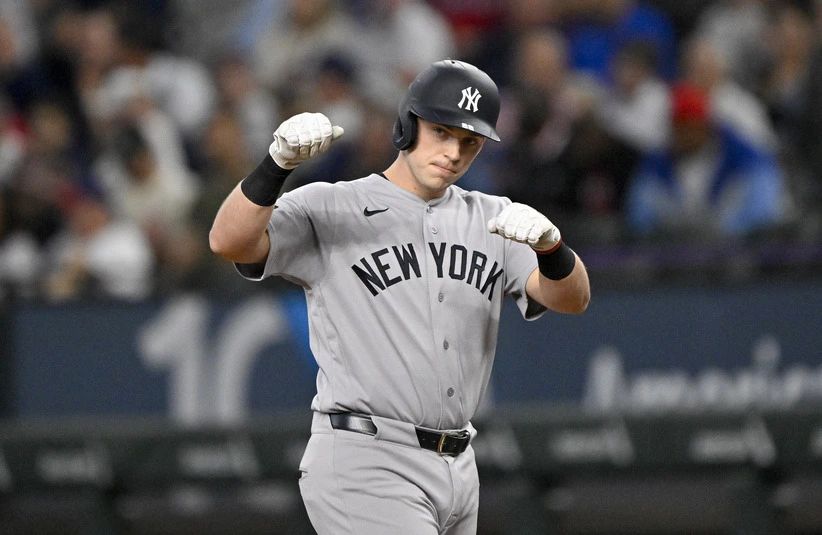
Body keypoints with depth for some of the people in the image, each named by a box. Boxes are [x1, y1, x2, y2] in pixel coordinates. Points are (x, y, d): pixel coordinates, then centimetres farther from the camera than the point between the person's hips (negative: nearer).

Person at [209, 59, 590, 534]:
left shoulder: (490, 219, 12)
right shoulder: (329, 208, -3)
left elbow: (572, 298, -1)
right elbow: (229, 242, -17)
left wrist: (549, 243, -23)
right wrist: (279, 162, -34)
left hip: (459, 472, 7)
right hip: (364, 465, -6)